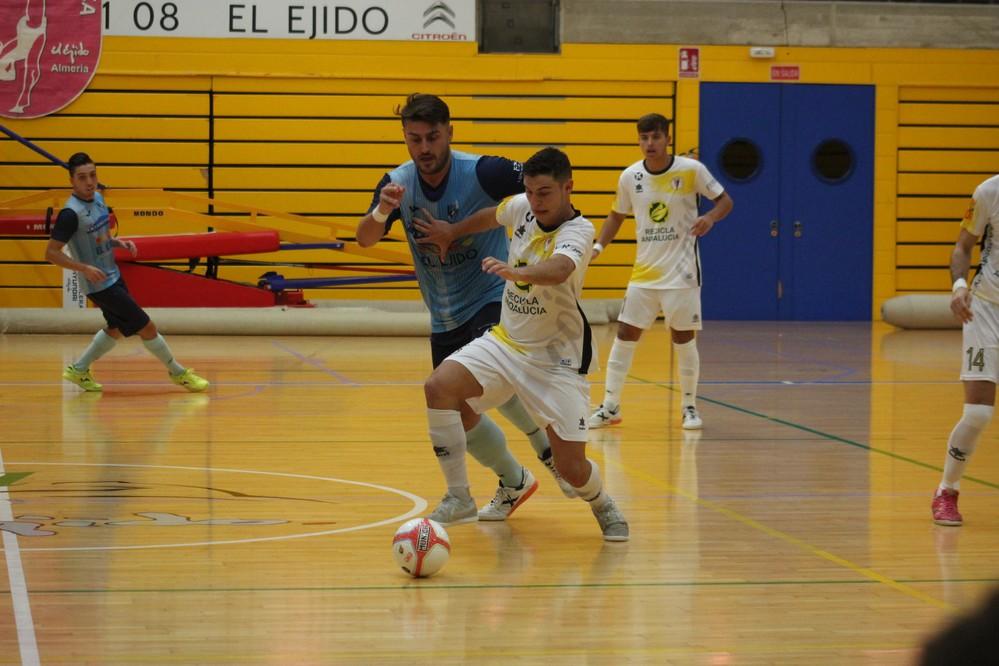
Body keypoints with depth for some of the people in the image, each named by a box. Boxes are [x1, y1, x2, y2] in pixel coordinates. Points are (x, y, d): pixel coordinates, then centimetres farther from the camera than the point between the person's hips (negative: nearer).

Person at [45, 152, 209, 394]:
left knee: (117, 329, 23)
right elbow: (51, 253, -22)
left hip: (114, 277, 9)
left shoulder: (97, 198, 3)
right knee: (146, 327, -2)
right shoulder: (71, 213, -23)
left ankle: (79, 370, 33)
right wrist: (85, 268, -31)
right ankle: (178, 373, 14)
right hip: (100, 284, -9)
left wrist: (118, 242, 1)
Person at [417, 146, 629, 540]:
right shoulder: (521, 207, -3)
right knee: (439, 387, -21)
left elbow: (558, 270, -45)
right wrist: (451, 232, 29)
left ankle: (603, 507, 27)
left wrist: (514, 271, -62)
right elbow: (492, 216, 23)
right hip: (505, 340, 5)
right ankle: (458, 497, -10)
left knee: (572, 469, -10)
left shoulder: (578, 231, -22)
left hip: (555, 358, -5)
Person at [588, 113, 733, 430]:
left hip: (681, 272, -3)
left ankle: (689, 406, 17)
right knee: (625, 334, 1)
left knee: (683, 338, 1)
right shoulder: (630, 176, -1)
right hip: (644, 271, 3)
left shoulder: (691, 170, -10)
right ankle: (610, 407, 9)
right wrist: (599, 246, -1)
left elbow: (725, 200, -2)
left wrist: (710, 217, -23)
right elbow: (617, 215, 13)